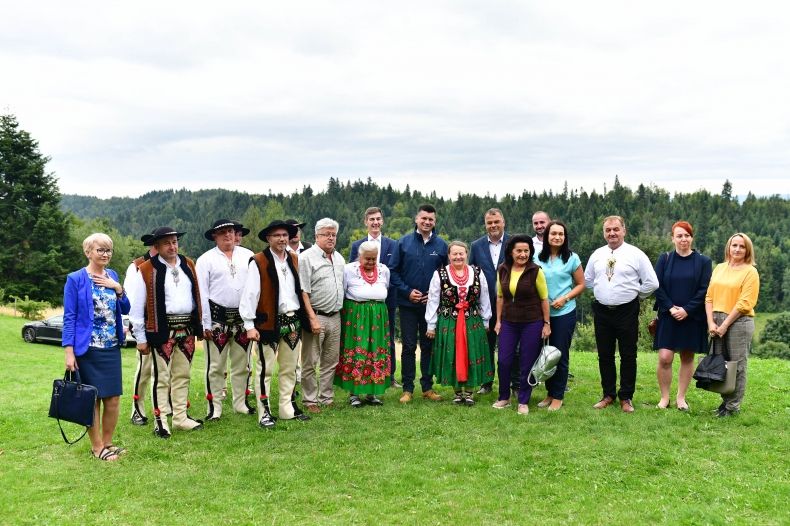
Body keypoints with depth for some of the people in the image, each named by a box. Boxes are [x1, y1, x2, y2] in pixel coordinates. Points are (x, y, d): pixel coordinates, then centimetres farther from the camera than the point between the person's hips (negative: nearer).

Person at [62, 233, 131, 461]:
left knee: (113, 399, 7)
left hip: (112, 348, 5)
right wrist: (69, 351, -13)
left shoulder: (112, 276, 10)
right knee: (92, 399, 5)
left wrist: (118, 288, -5)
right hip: (88, 349, -5)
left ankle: (107, 443, 23)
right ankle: (97, 446, 17)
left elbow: (125, 309, 12)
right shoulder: (76, 279, -5)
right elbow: (69, 317, -7)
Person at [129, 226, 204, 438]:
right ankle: (160, 420, 11)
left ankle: (180, 417, 24)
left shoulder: (188, 265, 10)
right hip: (162, 330, -5)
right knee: (162, 376, 1)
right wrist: (141, 338, -7)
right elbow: (137, 306, -6)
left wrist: (200, 325, 10)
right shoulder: (146, 270, -6)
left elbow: (197, 296, 13)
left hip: (187, 329, 5)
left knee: (183, 375, 13)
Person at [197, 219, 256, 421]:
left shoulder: (248, 256, 6)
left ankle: (241, 403, 25)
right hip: (217, 317, -3)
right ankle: (214, 408, 11)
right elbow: (202, 294, -2)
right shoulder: (206, 259, 0)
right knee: (216, 366, 1)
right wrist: (205, 324, -6)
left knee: (241, 364, 13)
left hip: (243, 318, 3)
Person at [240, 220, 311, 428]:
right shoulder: (258, 262, -8)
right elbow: (249, 293, -11)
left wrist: (303, 319, 10)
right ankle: (264, 413, 9)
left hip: (293, 322, 6)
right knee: (265, 369, 0)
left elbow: (301, 290, 13)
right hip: (269, 323, -6)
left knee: (290, 369, 14)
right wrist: (249, 325, -15)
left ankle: (288, 408, 25)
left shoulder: (295, 260, 11)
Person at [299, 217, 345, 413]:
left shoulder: (339, 258, 14)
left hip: (335, 316, 7)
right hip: (316, 316, -7)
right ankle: (310, 400, 9)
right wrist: (313, 318, -17)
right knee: (310, 362, 0)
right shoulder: (306, 257, -8)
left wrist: (339, 311, 13)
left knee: (331, 361, 12)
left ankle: (327, 398, 22)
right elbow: (303, 292, -13)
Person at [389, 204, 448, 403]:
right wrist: (407, 291, -9)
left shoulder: (441, 245, 3)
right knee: (409, 347, 3)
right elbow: (393, 270, 0)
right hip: (408, 303, -1)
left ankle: (427, 387, 19)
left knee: (429, 346, 9)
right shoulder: (404, 242, 0)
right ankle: (407, 388, 12)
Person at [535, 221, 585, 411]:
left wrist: (564, 298, -12)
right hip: (542, 312, 2)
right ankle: (549, 393, 23)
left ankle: (558, 396, 15)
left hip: (564, 313, -2)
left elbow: (581, 284, 2)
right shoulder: (538, 258, 4)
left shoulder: (572, 258, -2)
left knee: (560, 354, 3)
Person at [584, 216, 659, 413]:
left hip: (627, 312, -3)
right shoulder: (597, 255, 6)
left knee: (628, 356, 4)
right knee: (605, 355, 10)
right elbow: (587, 280, 20)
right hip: (602, 311, 4)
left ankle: (626, 397, 16)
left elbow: (652, 283, -4)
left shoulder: (636, 254, -5)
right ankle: (608, 395, 22)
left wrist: (634, 295, 2)